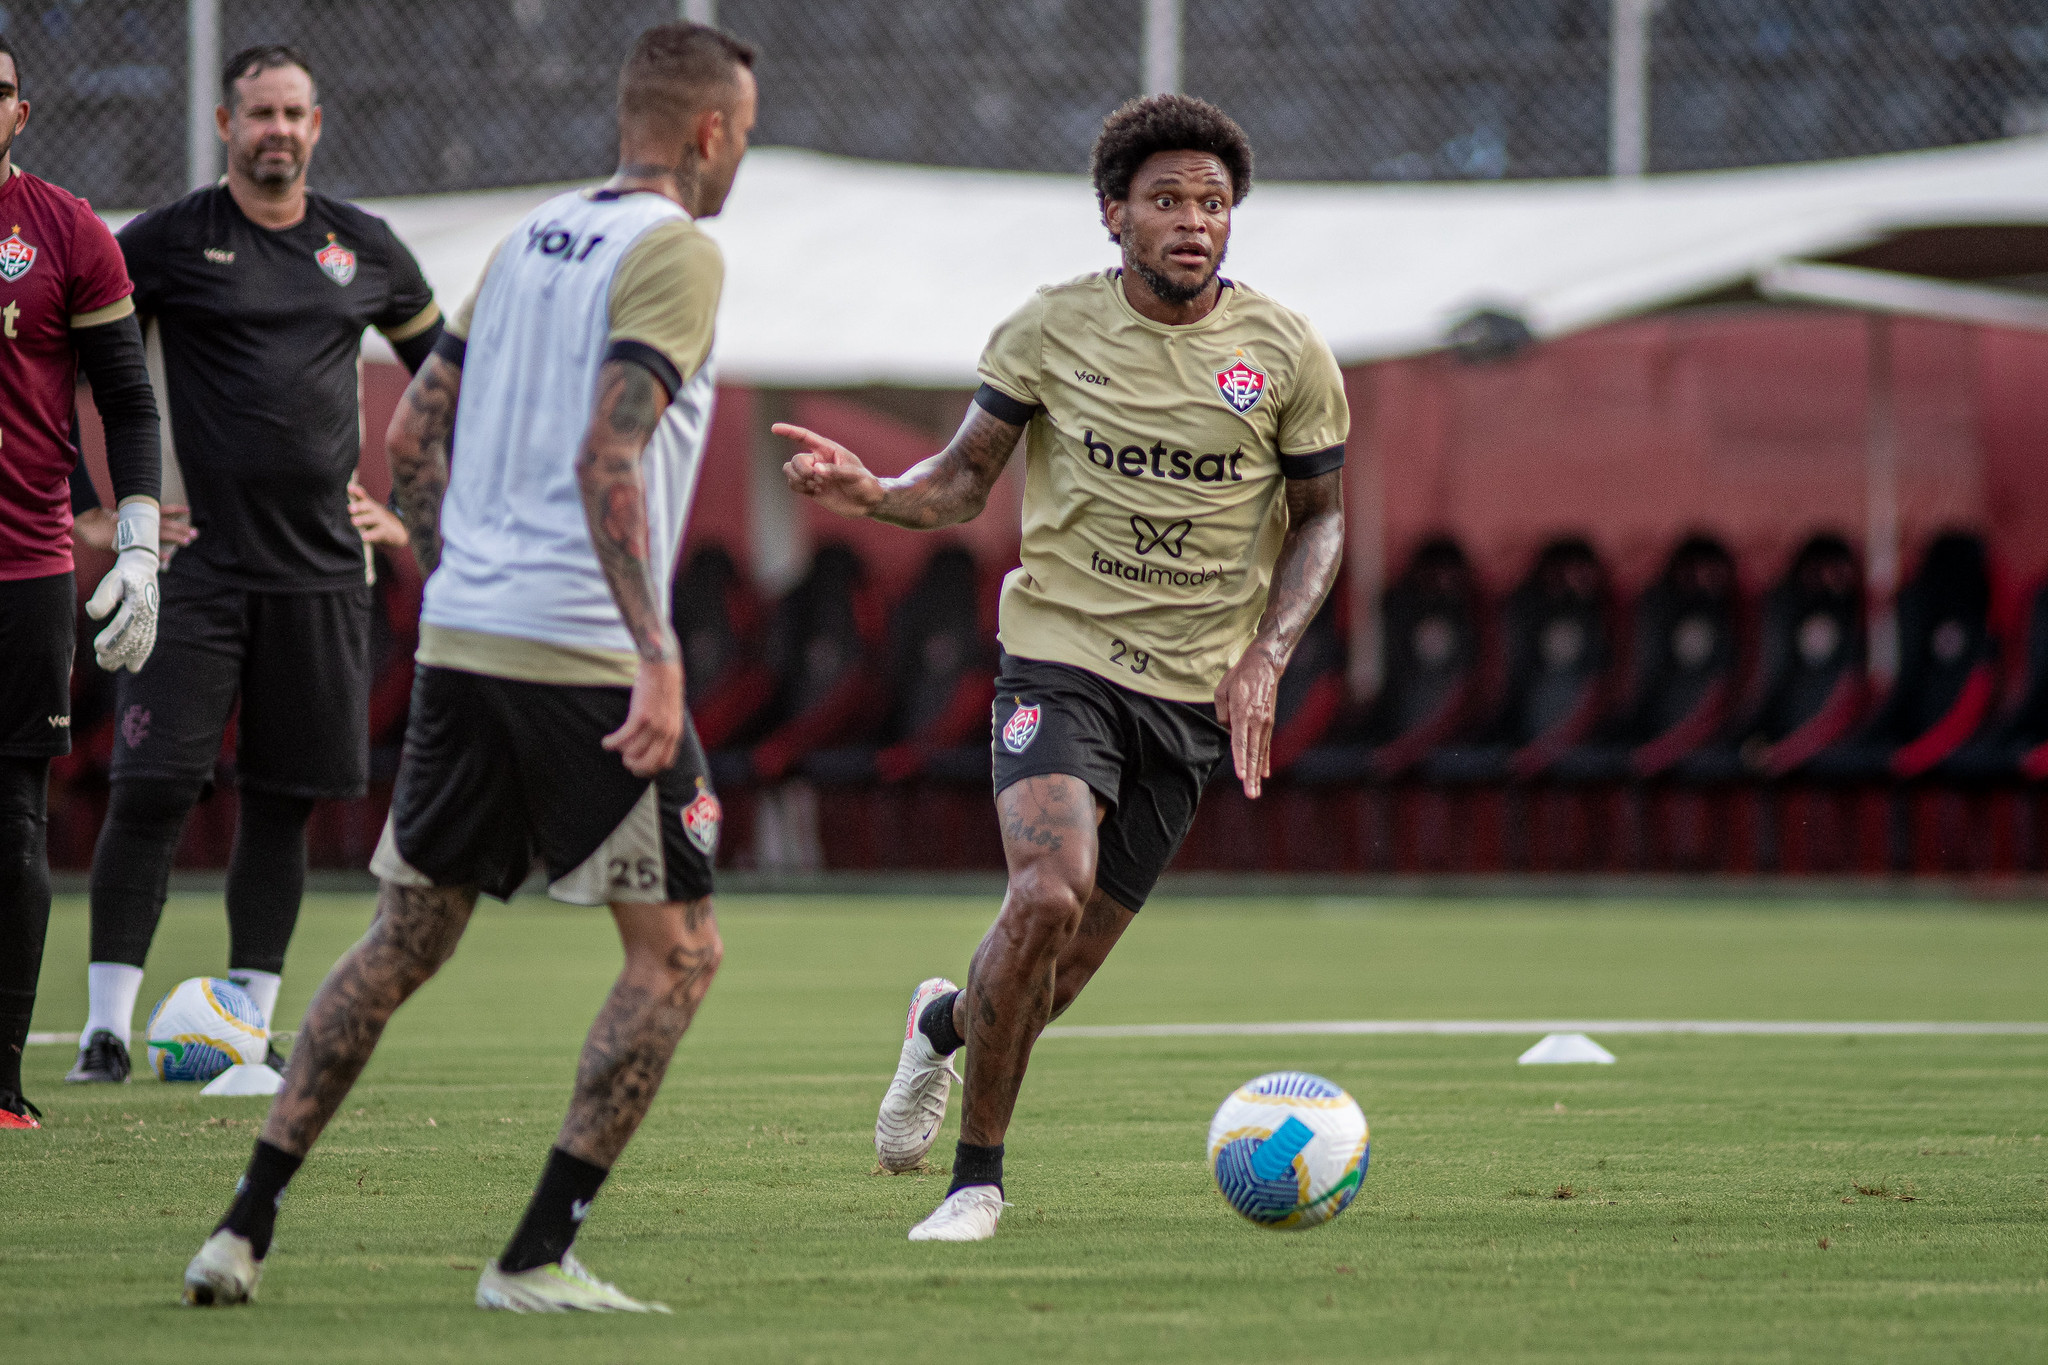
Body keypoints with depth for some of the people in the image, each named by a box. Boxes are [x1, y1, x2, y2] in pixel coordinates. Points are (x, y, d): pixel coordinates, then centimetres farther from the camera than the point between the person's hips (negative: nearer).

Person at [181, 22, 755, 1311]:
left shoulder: (532, 239, 17)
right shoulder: (675, 254, -7)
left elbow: (415, 433, 18)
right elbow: (609, 457, -19)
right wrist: (657, 656, -22)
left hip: (461, 640, 8)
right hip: (583, 653, -8)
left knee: (404, 939, 15)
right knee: (677, 952, 3)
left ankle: (245, 1228, 8)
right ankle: (539, 1255, -3)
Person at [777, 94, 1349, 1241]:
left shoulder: (1287, 354, 0)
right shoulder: (1052, 331, -2)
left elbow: (1320, 515, 10)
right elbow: (965, 480, 7)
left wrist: (1267, 653, -5)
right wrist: (875, 493, -16)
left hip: (1193, 693, 2)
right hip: (1060, 659, -2)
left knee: (1063, 970, 3)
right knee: (1050, 891, -26)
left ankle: (946, 1023, 41)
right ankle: (980, 1178, -8)